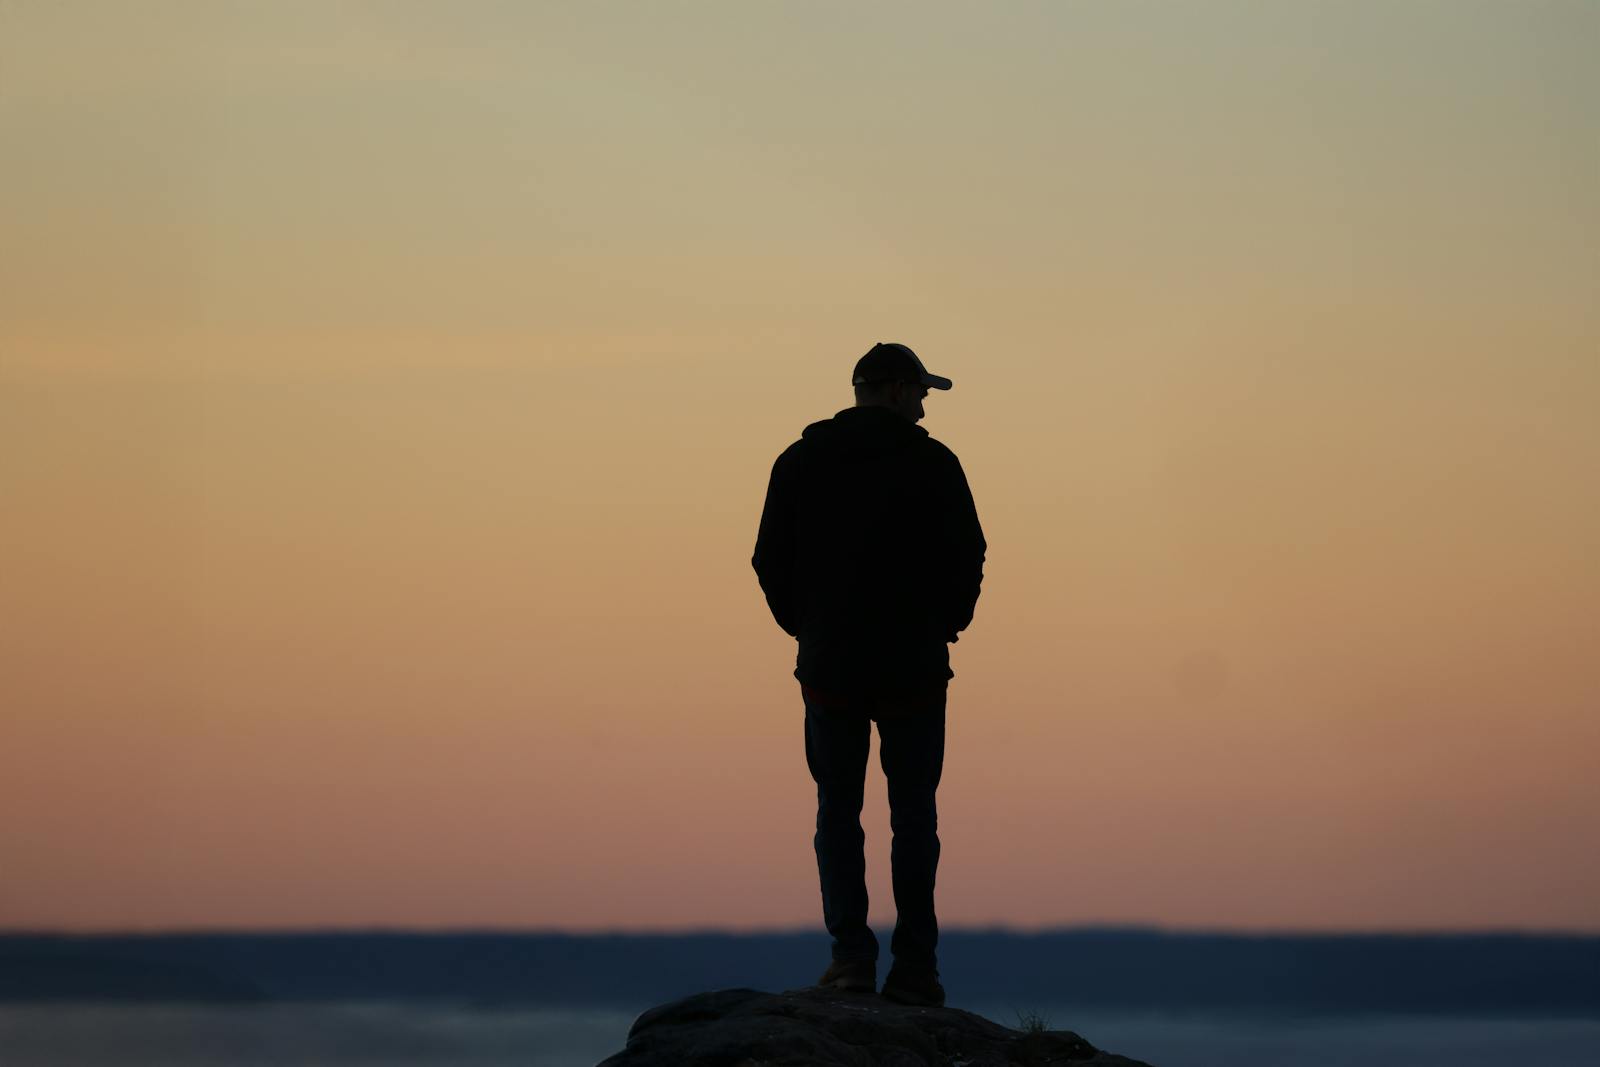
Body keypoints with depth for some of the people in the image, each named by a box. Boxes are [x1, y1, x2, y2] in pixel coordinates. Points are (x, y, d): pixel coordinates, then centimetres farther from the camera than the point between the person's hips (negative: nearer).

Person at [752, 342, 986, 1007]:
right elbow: (968, 556, -4)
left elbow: (771, 560, 4)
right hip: (914, 669, -2)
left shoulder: (799, 462, 3)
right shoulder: (931, 464, -4)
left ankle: (850, 955, -2)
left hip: (829, 667, 2)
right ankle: (913, 967, 1)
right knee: (913, 814, 4)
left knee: (838, 810, 7)